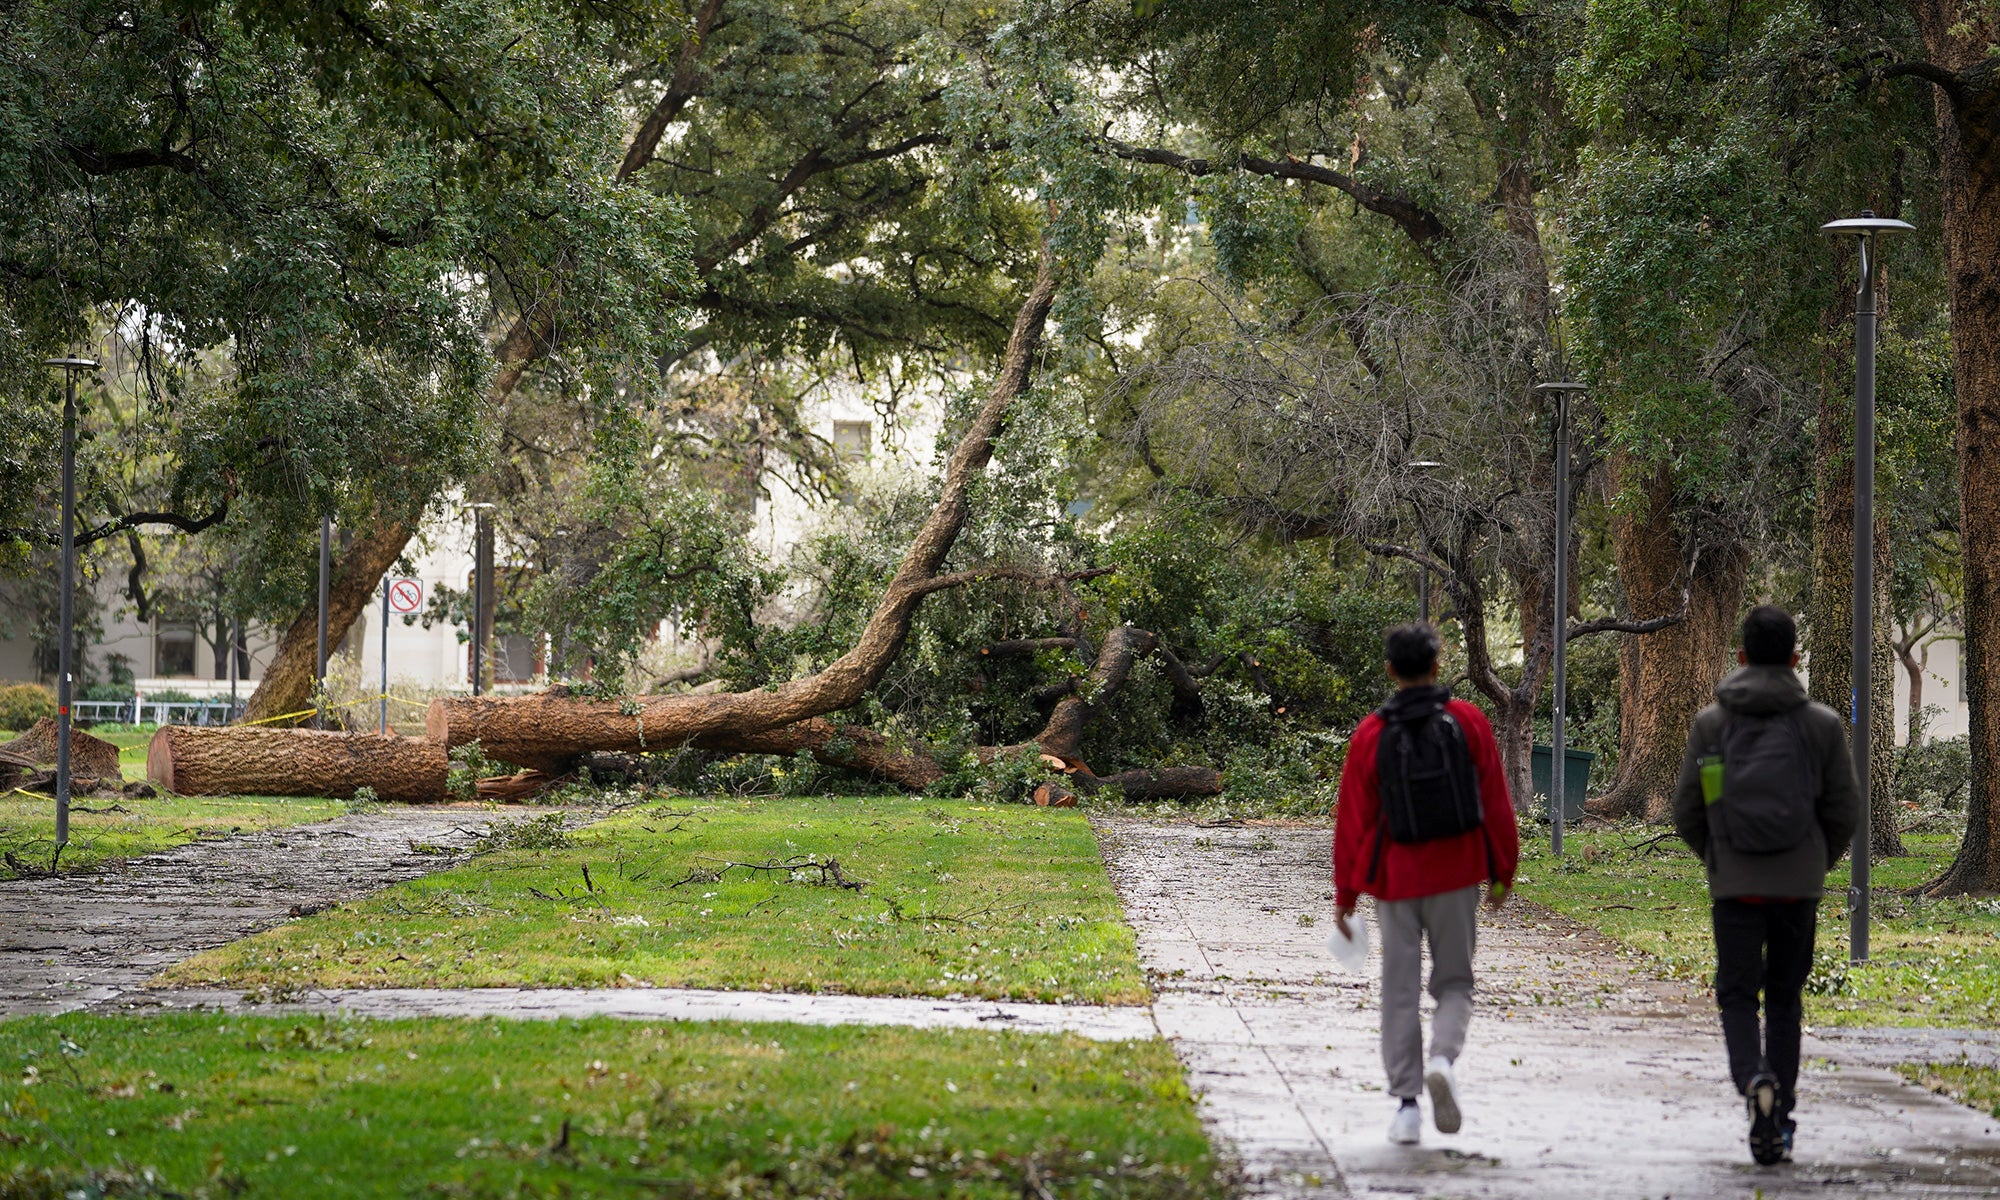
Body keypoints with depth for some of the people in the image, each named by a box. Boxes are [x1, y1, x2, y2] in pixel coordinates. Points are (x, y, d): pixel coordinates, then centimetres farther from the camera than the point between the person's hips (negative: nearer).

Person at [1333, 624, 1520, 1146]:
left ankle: (1406, 1102, 4)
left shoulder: (1370, 735, -3)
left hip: (1395, 878, 0)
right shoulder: (1468, 722, -1)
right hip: (1456, 876, 0)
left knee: (1400, 990, 7)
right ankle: (1442, 1059, -17)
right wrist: (1504, 870, 10)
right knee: (1454, 983, 11)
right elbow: (1495, 803, 0)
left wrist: (1345, 894, 6)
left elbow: (1353, 819, -1)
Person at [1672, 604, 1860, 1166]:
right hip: (1799, 884, 1)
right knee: (1784, 998, 13)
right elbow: (1843, 810, 1)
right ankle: (1779, 1123, 13)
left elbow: (1687, 813, 2)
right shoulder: (1823, 724, -1)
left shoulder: (1710, 723, -1)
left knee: (1738, 996, 5)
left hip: (1734, 884, -1)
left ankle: (1755, 1079, -24)